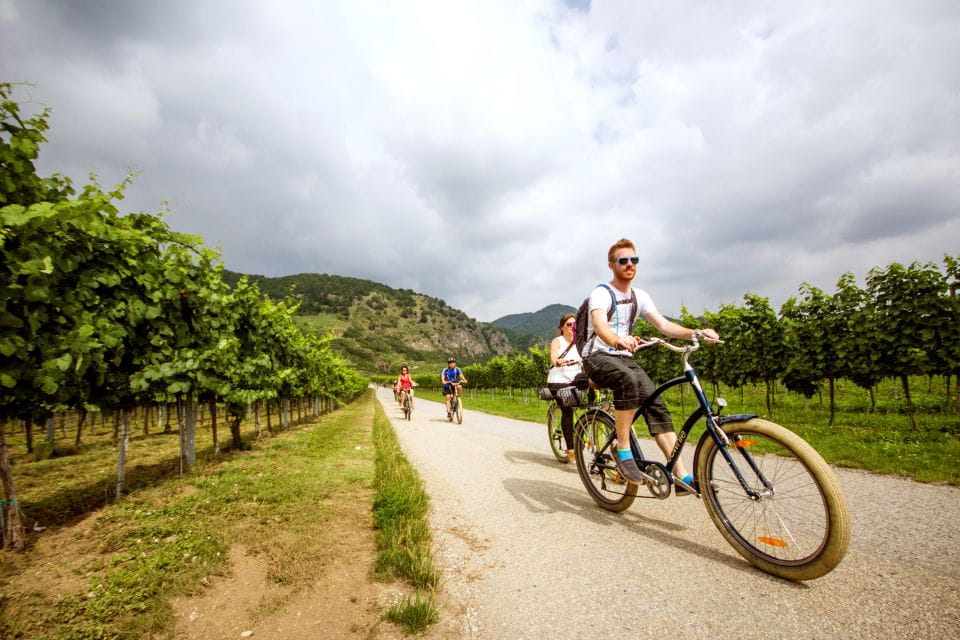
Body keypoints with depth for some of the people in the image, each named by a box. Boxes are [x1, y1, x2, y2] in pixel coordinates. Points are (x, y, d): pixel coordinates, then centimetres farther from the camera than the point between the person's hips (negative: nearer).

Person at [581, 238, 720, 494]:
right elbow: (599, 325, -30)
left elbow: (663, 324, 1)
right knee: (628, 379, -37)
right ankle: (623, 450, -25)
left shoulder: (639, 296, 9)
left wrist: (696, 333, -17)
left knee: (655, 403, -14)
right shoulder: (601, 293, -11)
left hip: (624, 358, 6)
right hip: (597, 357, -6)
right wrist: (618, 341, -52)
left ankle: (682, 476, -13)